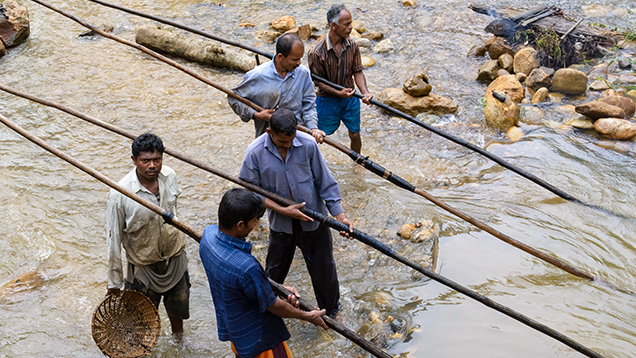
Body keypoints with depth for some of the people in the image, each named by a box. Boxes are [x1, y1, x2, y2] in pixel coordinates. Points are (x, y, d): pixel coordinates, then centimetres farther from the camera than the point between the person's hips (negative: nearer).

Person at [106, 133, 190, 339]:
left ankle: (178, 336, 56)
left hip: (175, 258, 4)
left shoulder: (169, 176, -13)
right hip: (144, 266, -4)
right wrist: (114, 281, -12)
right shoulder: (120, 195, -28)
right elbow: (114, 239, -19)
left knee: (178, 306, 26)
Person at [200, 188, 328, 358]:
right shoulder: (246, 267, -40)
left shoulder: (208, 234, -16)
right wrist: (308, 316, -6)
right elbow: (273, 306, -23)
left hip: (228, 324, 8)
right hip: (257, 337, -8)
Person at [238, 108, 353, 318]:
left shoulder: (308, 144, -17)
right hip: (281, 223, 0)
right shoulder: (255, 152, -19)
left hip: (313, 220, 0)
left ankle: (331, 313, 40)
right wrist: (283, 210, -18)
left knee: (323, 270, 14)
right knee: (274, 272, 19)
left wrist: (340, 215, -10)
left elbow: (325, 182, -7)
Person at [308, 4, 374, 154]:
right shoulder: (317, 51, -23)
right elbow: (318, 81, -15)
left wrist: (365, 92, -23)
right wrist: (338, 93, -29)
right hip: (328, 100, -4)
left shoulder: (352, 46, -8)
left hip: (350, 98, 4)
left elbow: (357, 72, -5)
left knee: (355, 135, 15)